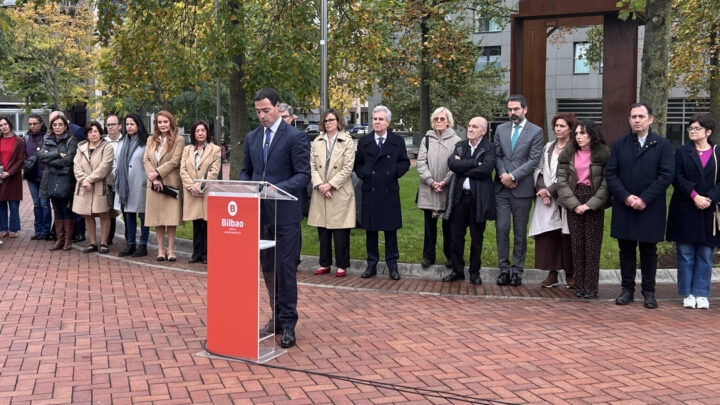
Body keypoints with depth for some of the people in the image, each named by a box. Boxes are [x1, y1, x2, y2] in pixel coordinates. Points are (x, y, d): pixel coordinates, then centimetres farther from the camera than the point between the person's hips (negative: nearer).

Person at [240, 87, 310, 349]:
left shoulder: (295, 137, -6)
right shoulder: (252, 137, 13)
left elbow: (303, 175, -10)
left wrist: (276, 189, -24)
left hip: (285, 212, -6)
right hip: (259, 212, 6)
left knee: (286, 268, -3)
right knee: (267, 267, 13)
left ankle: (288, 324, 5)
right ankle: (277, 317, 25)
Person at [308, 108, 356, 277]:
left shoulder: (347, 141, 0)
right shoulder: (316, 142, 11)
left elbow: (348, 168, -7)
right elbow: (312, 167, 7)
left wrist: (330, 185, -12)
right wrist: (319, 185, -8)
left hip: (340, 193, -4)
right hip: (320, 193, 4)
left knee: (341, 232, -1)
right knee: (323, 231, 8)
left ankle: (342, 265, 9)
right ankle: (325, 264, 19)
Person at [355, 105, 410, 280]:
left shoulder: (397, 141, 5)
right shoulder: (364, 142, 8)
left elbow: (405, 162, 8)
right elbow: (357, 164, 13)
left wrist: (395, 172, -8)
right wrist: (363, 174, -5)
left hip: (390, 192, -1)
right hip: (369, 192, 1)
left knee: (390, 230, 4)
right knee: (370, 229, 6)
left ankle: (392, 265, 13)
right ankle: (372, 265, 16)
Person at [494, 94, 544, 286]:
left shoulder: (536, 131, 0)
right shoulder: (501, 129, 12)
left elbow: (534, 160, -7)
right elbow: (497, 155, 9)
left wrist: (513, 176, -13)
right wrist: (503, 174, -8)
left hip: (522, 189, -3)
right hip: (502, 188, 3)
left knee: (520, 231, 5)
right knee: (502, 228, -1)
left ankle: (517, 269, 13)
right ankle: (504, 268, 8)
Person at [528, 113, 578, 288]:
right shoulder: (548, 147, 16)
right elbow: (539, 169, 13)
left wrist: (549, 190, -11)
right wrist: (541, 190, -3)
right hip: (546, 200, 5)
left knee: (566, 236, -2)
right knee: (548, 235, 1)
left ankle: (570, 274, 8)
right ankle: (552, 274, 7)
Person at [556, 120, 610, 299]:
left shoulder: (603, 154, -1)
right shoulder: (568, 154, 7)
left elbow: (606, 182, -4)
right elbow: (561, 179, 2)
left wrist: (590, 204, -12)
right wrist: (574, 203, -8)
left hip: (595, 202, -2)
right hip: (573, 201, 2)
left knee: (592, 246, -2)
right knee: (577, 245, 3)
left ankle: (591, 287, 5)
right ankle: (579, 286, 10)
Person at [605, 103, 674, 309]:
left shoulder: (663, 145, 0)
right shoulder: (619, 144, 8)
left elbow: (666, 175, -8)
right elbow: (610, 174, 1)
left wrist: (644, 199, -15)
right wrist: (626, 197, -12)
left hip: (650, 209, -2)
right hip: (624, 207, 2)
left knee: (649, 251, 6)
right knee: (626, 250, 8)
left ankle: (649, 292, 16)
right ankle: (627, 289, 18)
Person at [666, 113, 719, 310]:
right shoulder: (682, 152, 4)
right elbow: (678, 178, -4)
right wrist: (694, 196, -16)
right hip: (685, 210, -1)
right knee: (686, 254, 3)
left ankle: (701, 294, 13)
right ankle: (688, 294, 12)